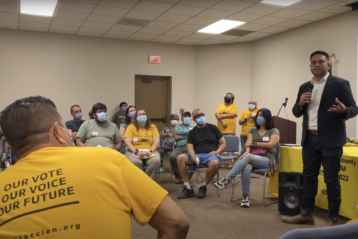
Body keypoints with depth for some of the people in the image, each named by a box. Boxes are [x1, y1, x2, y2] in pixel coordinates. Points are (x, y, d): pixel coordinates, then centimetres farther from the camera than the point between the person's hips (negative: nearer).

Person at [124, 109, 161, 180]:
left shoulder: (152, 127, 10)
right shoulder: (131, 127, 5)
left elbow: (156, 142, 1)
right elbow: (127, 143, -4)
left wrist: (150, 151, -18)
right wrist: (136, 152, -21)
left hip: (150, 151, 2)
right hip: (134, 151, -1)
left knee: (156, 161, -31)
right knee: (134, 162, -36)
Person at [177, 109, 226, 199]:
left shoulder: (213, 128, 10)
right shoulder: (192, 132, 14)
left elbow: (223, 143, 10)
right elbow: (190, 147, 1)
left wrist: (217, 151, -10)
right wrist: (192, 155, -22)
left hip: (210, 155, -2)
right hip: (196, 155, 2)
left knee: (215, 163, -39)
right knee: (180, 158, -26)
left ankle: (204, 187, -14)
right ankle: (188, 188, -18)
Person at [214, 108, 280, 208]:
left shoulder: (274, 131, 7)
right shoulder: (252, 130, 18)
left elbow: (270, 144, -9)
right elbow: (248, 144, 4)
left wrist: (254, 143, -2)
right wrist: (247, 151, -19)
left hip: (267, 159, -3)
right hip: (252, 158, 3)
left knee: (247, 157, -36)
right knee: (247, 167, -36)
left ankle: (227, 179, -37)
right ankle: (245, 197, -31)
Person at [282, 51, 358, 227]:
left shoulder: (340, 84, -4)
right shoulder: (304, 87, 11)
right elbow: (297, 113, 13)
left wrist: (343, 110, -28)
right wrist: (300, 103, -9)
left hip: (331, 140, -5)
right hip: (310, 139, 5)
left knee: (331, 179, 2)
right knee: (309, 177, 12)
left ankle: (332, 218, 14)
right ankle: (306, 213, 23)